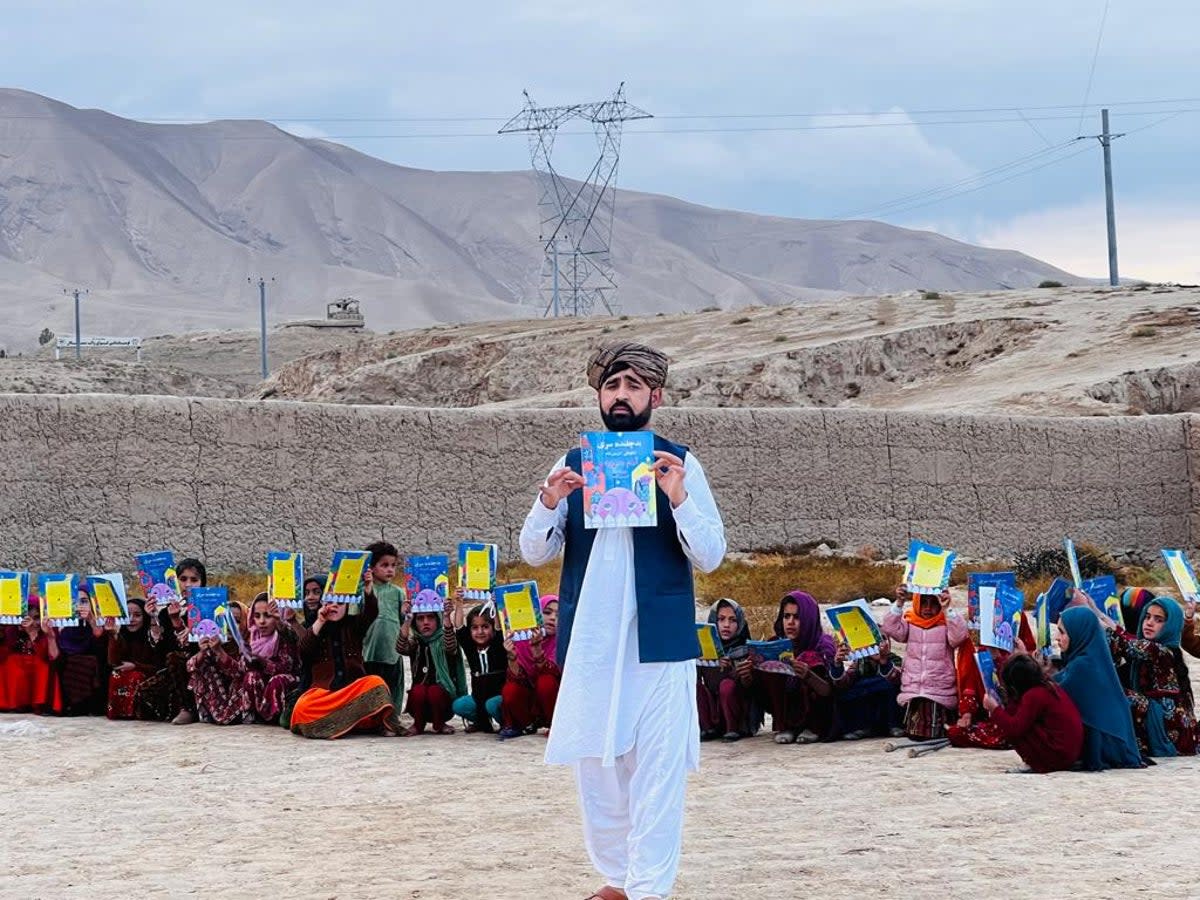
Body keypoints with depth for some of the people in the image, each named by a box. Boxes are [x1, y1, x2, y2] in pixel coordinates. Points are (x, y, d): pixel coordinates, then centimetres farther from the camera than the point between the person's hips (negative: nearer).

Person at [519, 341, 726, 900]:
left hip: (659, 640, -3)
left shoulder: (680, 465, 2)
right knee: (594, 761, 8)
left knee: (658, 764, -7)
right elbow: (534, 553, 8)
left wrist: (677, 497, -18)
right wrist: (549, 503, -11)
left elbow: (711, 556, -2)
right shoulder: (572, 465, 10)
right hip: (589, 639, 3)